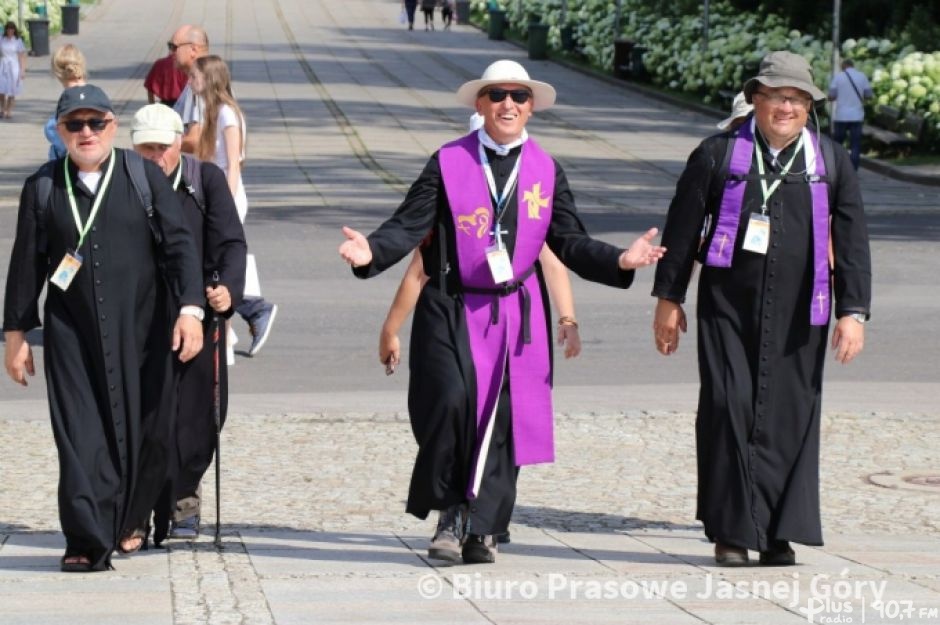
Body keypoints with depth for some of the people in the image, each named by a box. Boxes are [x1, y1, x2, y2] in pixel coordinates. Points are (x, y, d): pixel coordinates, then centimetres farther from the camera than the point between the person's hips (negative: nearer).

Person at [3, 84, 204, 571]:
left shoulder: (145, 178, 4)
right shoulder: (42, 188, 7)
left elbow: (178, 245, 1)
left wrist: (190, 309, -10)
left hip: (139, 330, 0)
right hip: (71, 334, 0)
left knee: (135, 428, 5)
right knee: (79, 434, -8)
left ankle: (126, 524, 22)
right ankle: (87, 541, -9)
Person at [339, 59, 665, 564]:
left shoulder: (545, 171, 9)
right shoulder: (448, 163, 0)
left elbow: (569, 243, 8)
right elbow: (409, 226, -4)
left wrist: (619, 260, -8)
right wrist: (372, 252, -24)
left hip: (515, 312, 3)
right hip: (451, 310, -3)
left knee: (503, 417, 3)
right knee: (450, 403, -19)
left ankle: (481, 529, 15)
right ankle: (451, 512, 0)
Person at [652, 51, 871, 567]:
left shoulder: (831, 161, 8)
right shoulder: (718, 155, 3)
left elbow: (851, 240, 7)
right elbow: (682, 228, 8)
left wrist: (852, 311, 0)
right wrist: (668, 298, 7)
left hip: (797, 312, 1)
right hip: (728, 306, -1)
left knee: (791, 417, 0)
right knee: (728, 406, -7)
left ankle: (779, 534, 7)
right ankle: (730, 530, 1)